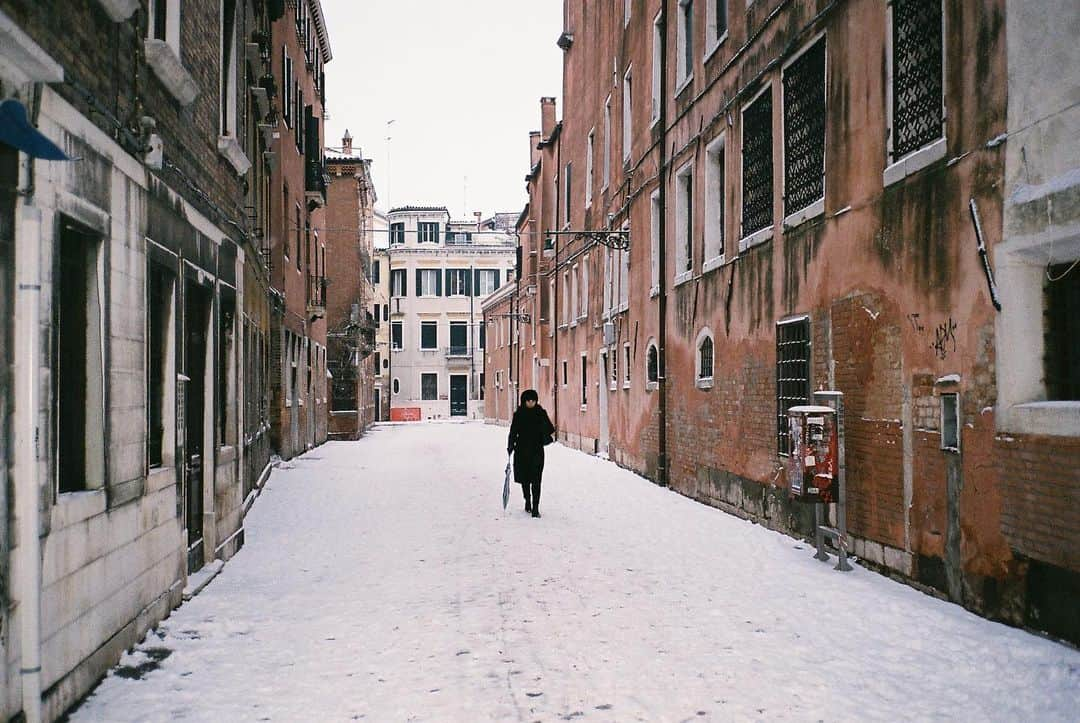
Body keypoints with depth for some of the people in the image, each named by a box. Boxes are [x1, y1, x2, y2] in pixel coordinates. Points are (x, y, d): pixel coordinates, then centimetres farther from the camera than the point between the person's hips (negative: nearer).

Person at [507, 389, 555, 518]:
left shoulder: (541, 413, 1)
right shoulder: (519, 414, 1)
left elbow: (549, 429, 7)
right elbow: (513, 431, 2)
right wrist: (510, 447, -6)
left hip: (537, 451, -2)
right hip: (522, 451, 2)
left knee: (536, 480, -8)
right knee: (524, 478, 13)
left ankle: (535, 507, -8)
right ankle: (528, 501, 36)